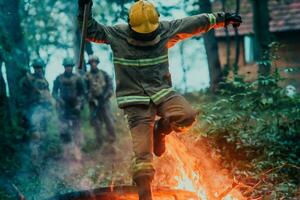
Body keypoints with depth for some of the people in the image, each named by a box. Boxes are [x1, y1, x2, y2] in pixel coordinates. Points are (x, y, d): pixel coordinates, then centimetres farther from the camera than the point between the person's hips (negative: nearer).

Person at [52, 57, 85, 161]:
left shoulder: (77, 78, 1)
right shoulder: (59, 79, 2)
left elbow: (82, 93, 4)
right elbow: (54, 92, 8)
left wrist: (80, 104, -7)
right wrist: (59, 99, -10)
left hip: (74, 107, 0)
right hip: (63, 107, 0)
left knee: (76, 130, 0)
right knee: (64, 129, -5)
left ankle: (76, 151, 6)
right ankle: (69, 150, 5)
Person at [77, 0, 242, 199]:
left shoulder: (166, 30, 2)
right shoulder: (117, 34, -3)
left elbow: (196, 22, 9)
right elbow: (90, 30, 0)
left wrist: (221, 18, 13)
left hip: (162, 91, 3)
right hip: (136, 99, -3)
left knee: (187, 116, -26)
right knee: (143, 154, -10)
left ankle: (160, 130, 6)